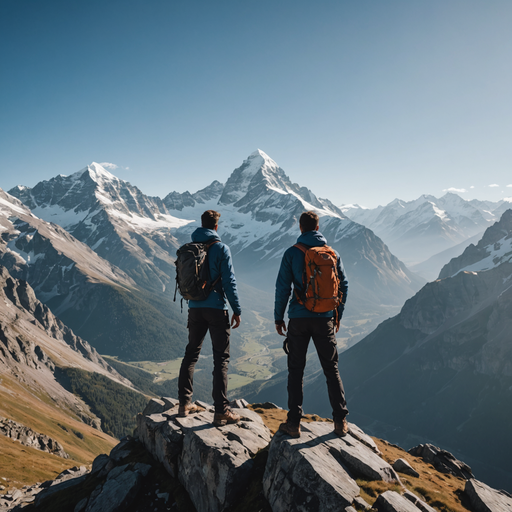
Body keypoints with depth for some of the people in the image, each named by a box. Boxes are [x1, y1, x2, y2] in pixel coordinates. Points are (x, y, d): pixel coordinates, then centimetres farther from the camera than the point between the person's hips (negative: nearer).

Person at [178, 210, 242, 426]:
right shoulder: (221, 248, -8)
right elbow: (229, 281, -11)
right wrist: (237, 310, -6)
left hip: (195, 308, 5)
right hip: (216, 308, -5)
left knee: (191, 354, 16)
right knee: (221, 358, 0)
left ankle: (184, 403, 19)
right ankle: (221, 411, -1)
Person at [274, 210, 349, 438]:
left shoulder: (292, 253, -5)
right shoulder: (332, 253, 4)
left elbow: (282, 287, -6)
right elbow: (343, 285, 8)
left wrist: (278, 317, 4)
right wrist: (338, 315, 20)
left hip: (299, 319, -2)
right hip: (325, 319, 2)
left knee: (296, 370, 8)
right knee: (331, 370, 11)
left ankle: (293, 423, 11)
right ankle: (340, 421, 14)